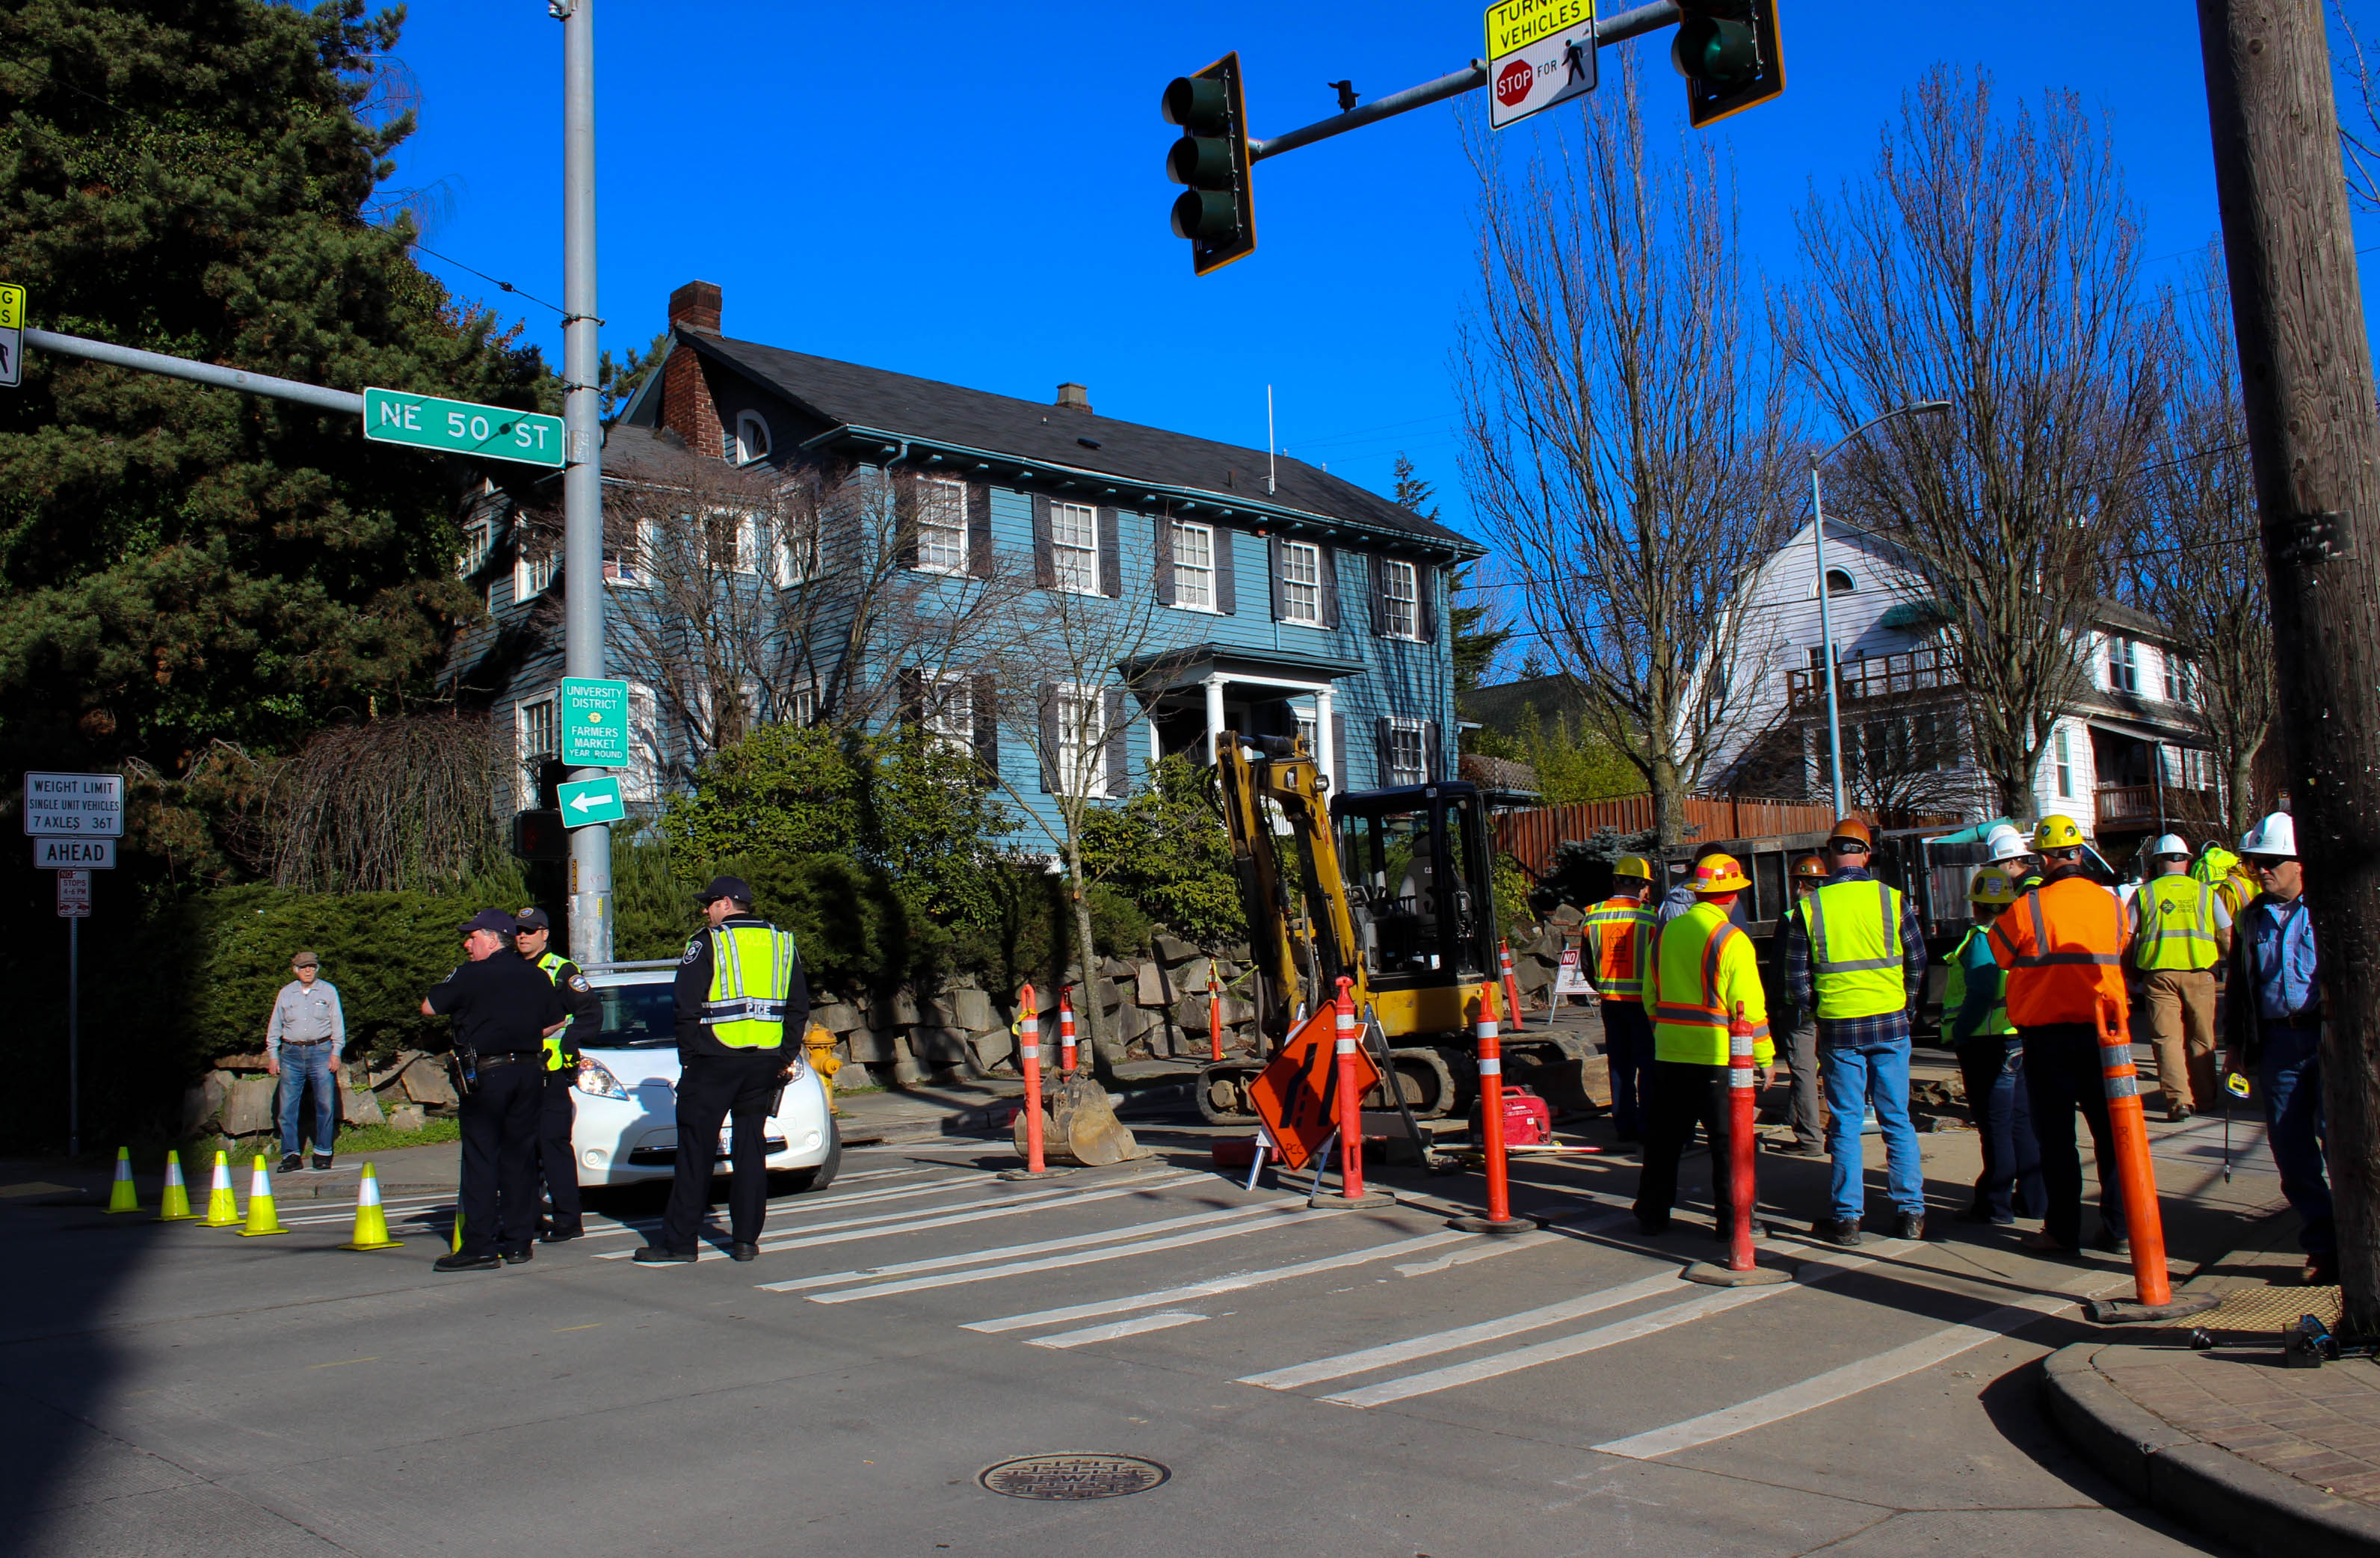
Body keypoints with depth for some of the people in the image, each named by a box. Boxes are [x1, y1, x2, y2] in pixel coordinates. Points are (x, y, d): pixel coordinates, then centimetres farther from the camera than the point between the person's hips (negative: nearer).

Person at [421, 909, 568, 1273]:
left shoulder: (469, 976, -8)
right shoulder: (536, 976, 8)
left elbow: (428, 1008, 2)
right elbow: (556, 1023, 14)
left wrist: (455, 994, 18)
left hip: (485, 1076, -5)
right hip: (529, 1074, 5)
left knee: (481, 1159, -2)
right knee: (520, 1158, 9)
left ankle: (479, 1247, -4)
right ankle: (518, 1242, 12)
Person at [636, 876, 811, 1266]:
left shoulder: (707, 944, -4)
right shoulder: (782, 944, 11)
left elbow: (688, 1009, -7)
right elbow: (799, 1007, 12)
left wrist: (688, 1058, 1)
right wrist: (788, 1056, 14)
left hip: (714, 1061, -4)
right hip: (765, 1063, 5)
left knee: (696, 1149, 2)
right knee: (751, 1149, 10)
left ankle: (679, 1239, 4)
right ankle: (746, 1238, 10)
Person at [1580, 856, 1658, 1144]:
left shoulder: (1593, 917, 2)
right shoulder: (1649, 917, -12)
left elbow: (1586, 961, 9)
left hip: (1610, 1001, 4)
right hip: (1642, 1000, -4)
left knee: (1619, 1065, 12)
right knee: (1648, 1064, 3)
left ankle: (1624, 1125, 15)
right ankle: (1647, 1126, 2)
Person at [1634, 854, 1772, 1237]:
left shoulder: (1667, 932, 7)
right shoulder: (1732, 940, -11)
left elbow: (1650, 996, 14)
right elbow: (1748, 1006, -11)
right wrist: (1764, 1057, -3)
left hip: (1669, 1056, 5)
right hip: (1718, 1058, -5)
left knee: (1664, 1137, 13)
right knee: (1729, 1140, 4)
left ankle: (1652, 1215, 20)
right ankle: (1732, 1219, 7)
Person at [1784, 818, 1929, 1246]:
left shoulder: (1809, 907, -4)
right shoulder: (1893, 899, -2)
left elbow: (1796, 977, -2)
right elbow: (1918, 962, 4)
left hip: (1838, 1029, -1)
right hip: (1890, 1024, 1)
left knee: (1846, 1124, 6)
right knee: (1897, 1120, 10)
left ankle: (1847, 1217, 8)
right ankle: (1910, 1213, 13)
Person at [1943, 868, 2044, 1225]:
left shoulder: (1980, 939, -14)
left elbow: (1981, 994, -22)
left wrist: (1958, 1034, -15)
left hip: (1990, 1043, -8)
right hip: (2025, 1037, 8)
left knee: (1995, 1125, -2)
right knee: (2023, 1121, 15)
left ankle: (1996, 1205, 4)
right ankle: (2033, 1199, 22)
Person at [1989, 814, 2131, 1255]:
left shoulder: (2028, 908, -11)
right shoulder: (2112, 905, 3)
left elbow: (1998, 955, 2)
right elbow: (2118, 958, 16)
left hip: (2047, 1033, -3)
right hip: (2103, 1030, 3)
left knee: (2056, 1135, 4)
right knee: (2111, 1131, 11)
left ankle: (2063, 1230, 9)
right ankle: (2121, 1228, 15)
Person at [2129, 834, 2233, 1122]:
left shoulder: (2144, 893, 5)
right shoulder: (2205, 892, 8)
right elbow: (2227, 936, 8)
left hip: (2159, 974, -1)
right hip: (2199, 972, 1)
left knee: (2168, 1038, 1)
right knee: (2201, 1039, 11)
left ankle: (2178, 1099, -9)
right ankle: (2204, 1099, 18)